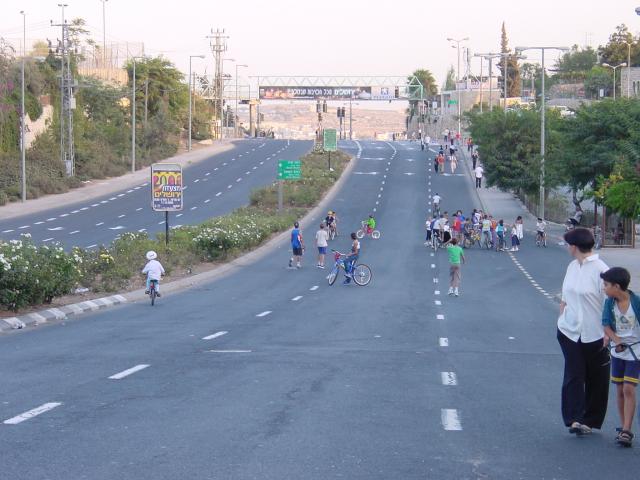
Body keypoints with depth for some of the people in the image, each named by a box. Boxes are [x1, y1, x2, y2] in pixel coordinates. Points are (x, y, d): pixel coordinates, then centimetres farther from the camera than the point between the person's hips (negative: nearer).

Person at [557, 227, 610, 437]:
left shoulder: (600, 270, -15)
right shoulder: (572, 267, 6)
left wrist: (608, 333, -16)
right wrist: (562, 318, 11)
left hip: (594, 334, -5)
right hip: (570, 331, 5)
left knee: (596, 379, 8)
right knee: (573, 376, -3)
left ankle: (590, 420, 19)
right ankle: (574, 419, -6)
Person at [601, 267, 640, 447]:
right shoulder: (609, 302, -4)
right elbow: (606, 325, -3)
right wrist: (616, 340, -19)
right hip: (618, 351, 5)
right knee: (620, 390, 9)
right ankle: (624, 428, 19)